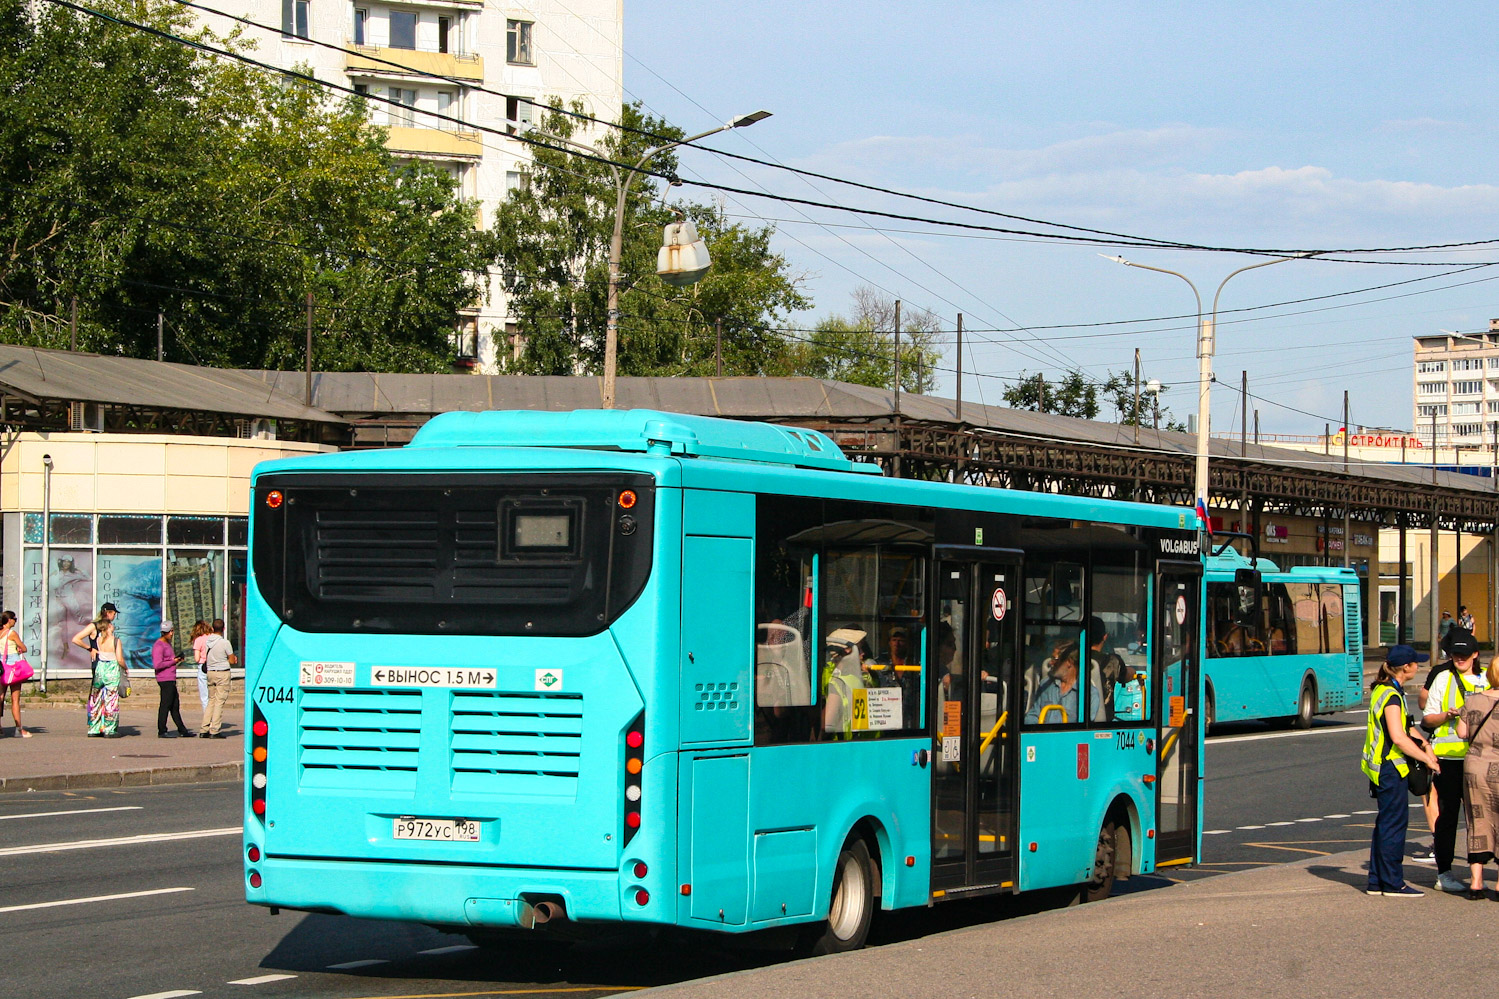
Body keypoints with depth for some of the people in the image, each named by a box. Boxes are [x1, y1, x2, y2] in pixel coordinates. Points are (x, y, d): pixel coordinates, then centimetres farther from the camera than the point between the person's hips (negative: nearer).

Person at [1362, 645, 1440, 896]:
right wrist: (1426, 758, -18)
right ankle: (1393, 883, -2)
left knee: (1386, 823, 14)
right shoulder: (1392, 696, -18)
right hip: (1390, 768, -10)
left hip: (1382, 767, 10)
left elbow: (1404, 725, 26)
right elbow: (1398, 737, -26)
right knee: (1395, 822, -5)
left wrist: (1423, 743, 12)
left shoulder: (1383, 690, 14)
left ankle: (1377, 881, 17)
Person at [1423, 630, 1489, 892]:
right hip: (1449, 757, -3)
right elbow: (1428, 718, 4)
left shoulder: (1487, 680, 12)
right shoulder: (1444, 679, 3)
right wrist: (1447, 715, -15)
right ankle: (1444, 873, 5)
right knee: (1448, 814, -1)